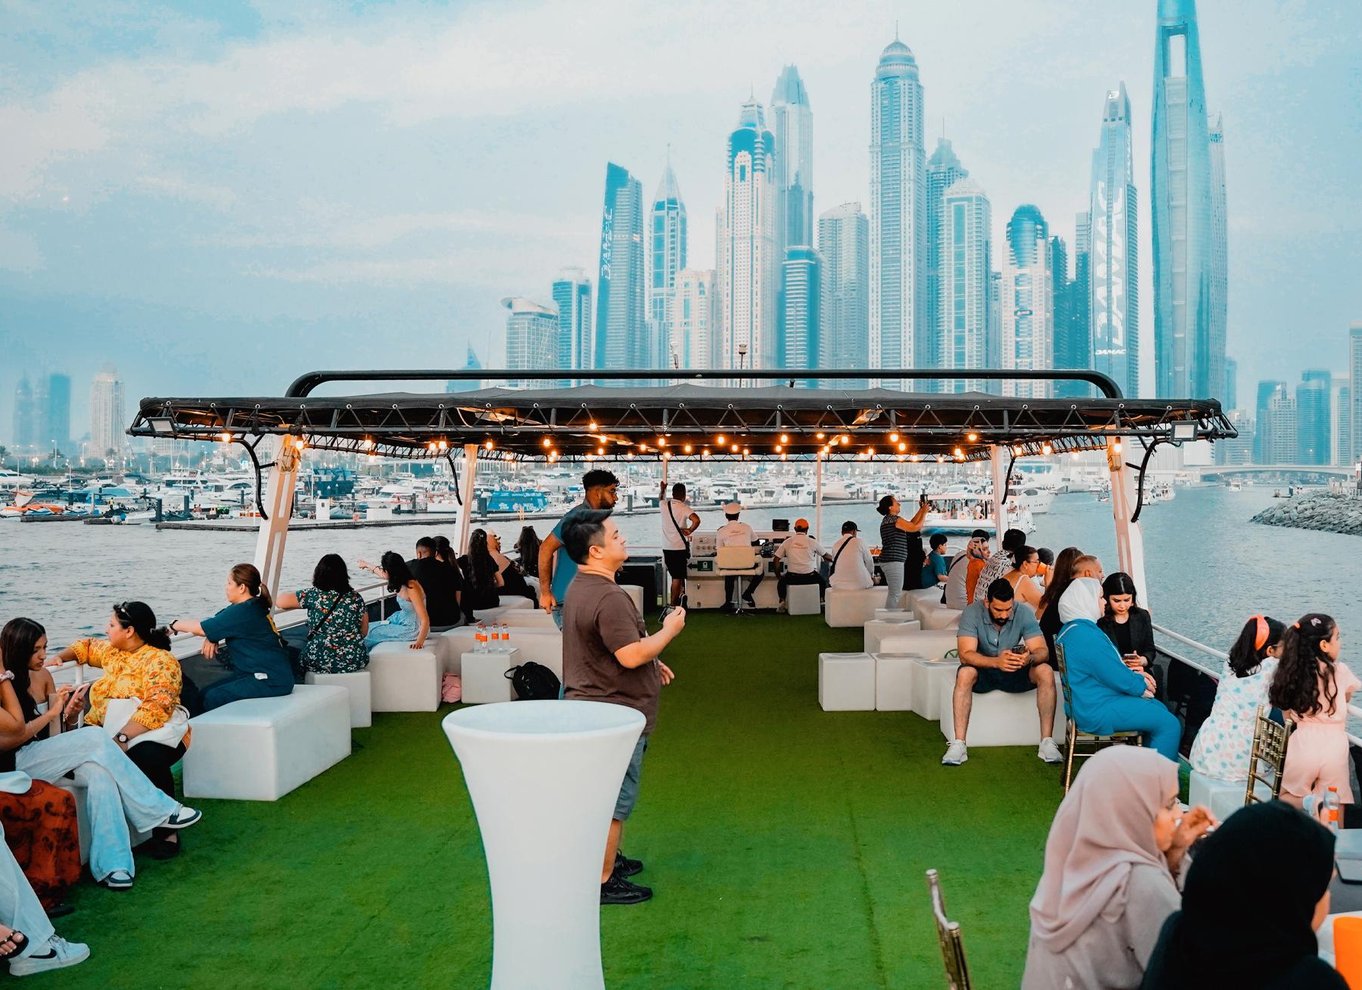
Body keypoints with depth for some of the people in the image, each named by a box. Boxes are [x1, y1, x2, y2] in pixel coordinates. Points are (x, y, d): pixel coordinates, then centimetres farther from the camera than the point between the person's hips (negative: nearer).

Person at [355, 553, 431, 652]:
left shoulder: (411, 588, -29)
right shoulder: (401, 581, -3)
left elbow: (425, 619, -32)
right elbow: (381, 573, 22)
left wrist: (419, 642, -45)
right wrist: (367, 565, 41)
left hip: (412, 630, -8)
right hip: (402, 620, 9)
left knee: (369, 632, -4)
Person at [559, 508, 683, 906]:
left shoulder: (581, 587, 9)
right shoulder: (608, 597, -26)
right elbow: (631, 655, -29)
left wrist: (651, 661, 18)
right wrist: (669, 631, -14)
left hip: (592, 706, 10)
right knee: (615, 799, -1)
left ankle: (605, 857, 36)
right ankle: (602, 881, 7)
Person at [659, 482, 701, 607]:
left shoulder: (664, 505, 1)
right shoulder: (684, 508, -13)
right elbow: (696, 520, -29)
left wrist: (663, 490, 46)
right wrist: (689, 530, -12)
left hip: (666, 547, 5)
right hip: (680, 547, -5)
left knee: (675, 576, 18)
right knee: (677, 577, 0)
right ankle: (673, 604, 1)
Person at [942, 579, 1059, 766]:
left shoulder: (1024, 612, -14)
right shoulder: (972, 613, -20)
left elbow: (1042, 651, -19)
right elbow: (966, 654, -30)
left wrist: (1029, 658, -44)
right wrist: (996, 662, -48)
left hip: (1014, 672, 2)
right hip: (983, 670, -2)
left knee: (1045, 672, -25)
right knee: (965, 673, -35)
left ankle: (1047, 742, -22)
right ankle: (958, 744, -35)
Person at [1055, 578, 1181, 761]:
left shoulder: (1071, 629, 11)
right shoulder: (1085, 635, -24)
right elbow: (1116, 677, -21)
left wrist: (1135, 675, 8)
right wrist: (1140, 686, -2)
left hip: (1088, 703, 11)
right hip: (1098, 711, -11)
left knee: (1160, 709, 20)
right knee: (1169, 725, -10)